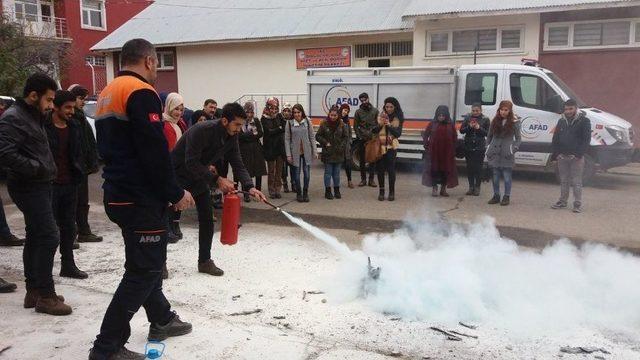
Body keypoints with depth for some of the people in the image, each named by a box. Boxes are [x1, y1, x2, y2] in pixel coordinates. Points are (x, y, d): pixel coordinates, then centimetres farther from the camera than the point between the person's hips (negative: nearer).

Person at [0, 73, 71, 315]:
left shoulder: (32, 117, 16)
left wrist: (46, 170, 10)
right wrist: (36, 168, -21)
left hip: (37, 186, 10)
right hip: (28, 187, -10)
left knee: (35, 236, 14)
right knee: (49, 237, -11)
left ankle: (34, 291, 24)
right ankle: (45, 296, -3)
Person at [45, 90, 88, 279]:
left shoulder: (74, 127, 9)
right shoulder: (44, 127, -10)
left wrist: (78, 174, 6)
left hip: (70, 184, 6)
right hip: (49, 184, -6)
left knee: (69, 226, 12)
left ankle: (68, 265, 23)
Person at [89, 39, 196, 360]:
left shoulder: (107, 94, 16)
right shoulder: (141, 92, -14)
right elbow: (155, 151, -21)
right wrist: (176, 193, -12)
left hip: (118, 195, 10)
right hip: (142, 199, -10)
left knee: (146, 261, 20)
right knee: (144, 268, -3)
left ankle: (162, 320, 34)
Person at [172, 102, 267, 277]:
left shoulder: (232, 137, -8)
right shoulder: (201, 131, -31)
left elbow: (238, 164, -7)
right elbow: (192, 163, -32)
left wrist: (250, 187, -22)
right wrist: (217, 179, -33)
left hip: (199, 176, 7)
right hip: (178, 173, -7)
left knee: (207, 217, 3)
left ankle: (204, 261, 14)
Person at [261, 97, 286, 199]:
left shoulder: (279, 116, 7)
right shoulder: (264, 119, -2)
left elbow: (285, 128, -2)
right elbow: (268, 131, -12)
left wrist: (274, 131, -16)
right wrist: (279, 128, -9)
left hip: (280, 147, 3)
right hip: (270, 147, -3)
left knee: (279, 170, 5)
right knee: (271, 170, 2)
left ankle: (278, 190, 12)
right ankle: (271, 191, 10)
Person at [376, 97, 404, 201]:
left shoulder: (398, 119, 3)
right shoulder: (381, 117, 6)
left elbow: (398, 134, -6)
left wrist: (389, 125, -17)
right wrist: (380, 124, -15)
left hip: (391, 147, -2)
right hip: (380, 146, 2)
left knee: (391, 169, -6)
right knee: (380, 169, 2)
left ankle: (392, 192, 3)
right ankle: (381, 192, 11)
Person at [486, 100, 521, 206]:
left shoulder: (514, 122, 0)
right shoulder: (495, 121, 9)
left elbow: (518, 138, 4)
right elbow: (489, 136, 15)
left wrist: (514, 149, -10)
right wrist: (488, 147, 4)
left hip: (507, 154, -3)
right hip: (494, 153, 3)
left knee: (507, 177, 0)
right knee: (495, 176, 7)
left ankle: (507, 197, 11)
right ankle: (496, 196, 18)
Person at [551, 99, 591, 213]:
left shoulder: (584, 121, -3)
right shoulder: (561, 121, 12)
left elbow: (586, 139, -8)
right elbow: (555, 138, 14)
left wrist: (578, 154, -15)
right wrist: (557, 153, 2)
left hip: (576, 157, -4)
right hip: (562, 157, 5)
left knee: (576, 182, -2)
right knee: (564, 181, 12)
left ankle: (578, 204, 4)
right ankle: (563, 201, 21)